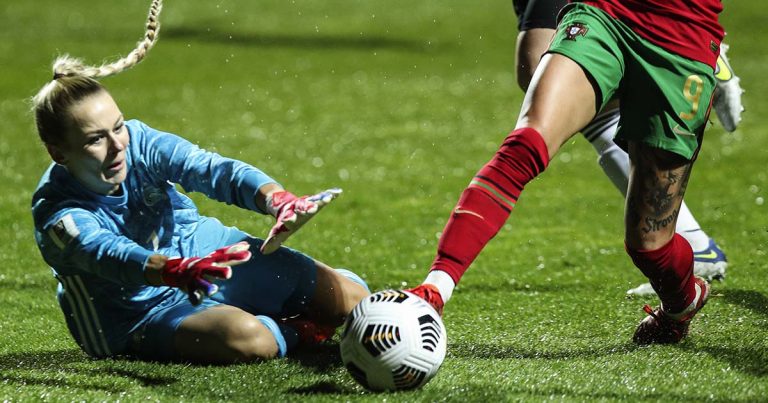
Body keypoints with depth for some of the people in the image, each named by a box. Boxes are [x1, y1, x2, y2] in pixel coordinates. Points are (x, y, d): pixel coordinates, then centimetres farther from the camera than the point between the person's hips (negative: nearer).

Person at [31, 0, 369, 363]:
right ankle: (295, 332, -2)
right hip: (147, 313, -4)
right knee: (246, 336, -35)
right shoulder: (59, 217, -26)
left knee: (351, 298, -3)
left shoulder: (138, 142, -15)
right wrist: (181, 271, -68)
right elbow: (111, 255, -47)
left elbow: (212, 169, -30)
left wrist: (279, 201, -50)